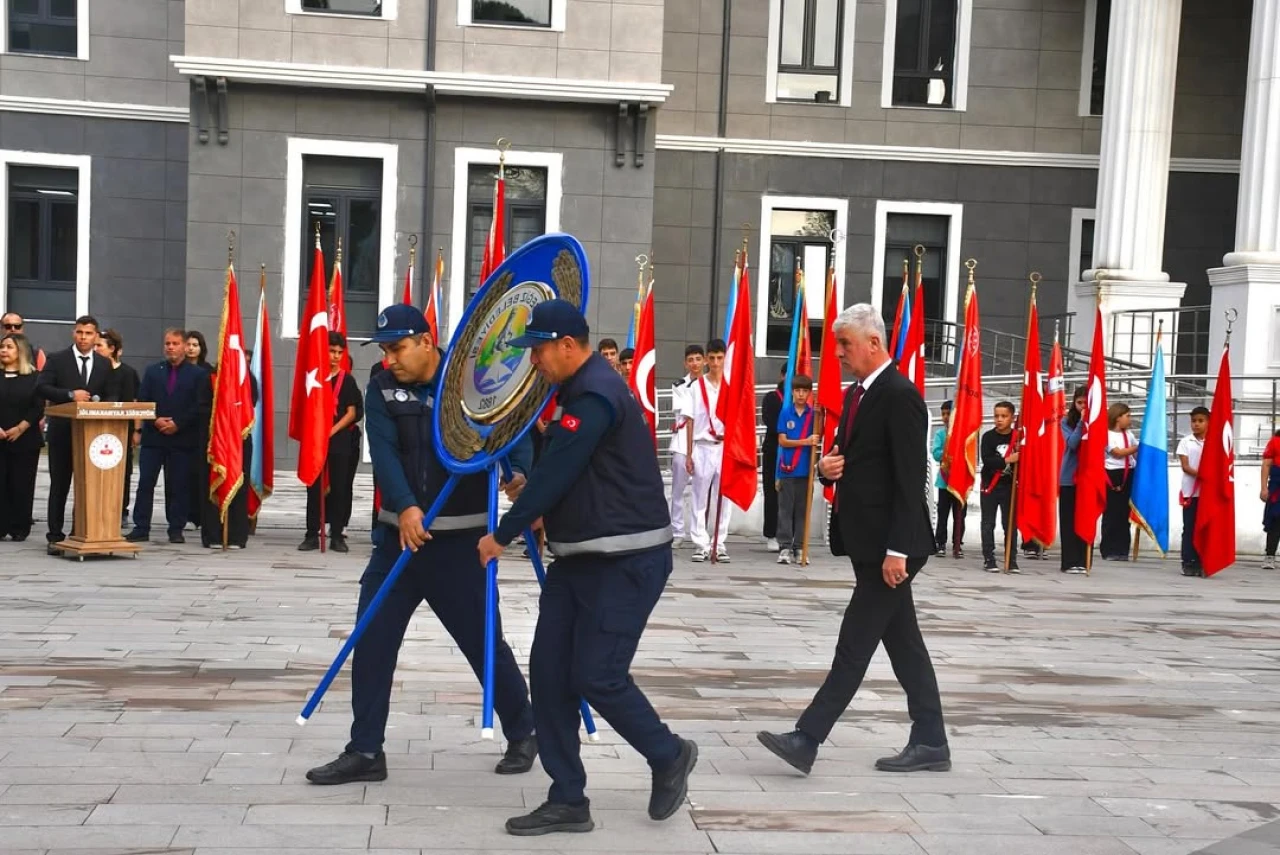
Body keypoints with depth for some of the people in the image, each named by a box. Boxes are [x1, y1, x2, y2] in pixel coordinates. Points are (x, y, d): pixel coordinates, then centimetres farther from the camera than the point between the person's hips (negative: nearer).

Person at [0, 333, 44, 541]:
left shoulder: (34, 377, 4)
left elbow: (38, 408, -2)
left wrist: (20, 428, -12)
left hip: (26, 439, -1)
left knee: (22, 484, 0)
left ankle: (20, 528, 6)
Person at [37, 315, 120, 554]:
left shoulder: (104, 364, 10)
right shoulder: (57, 360, 2)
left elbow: (113, 396, 8)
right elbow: (41, 387, -8)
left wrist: (98, 401, -14)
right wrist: (70, 395, -20)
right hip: (63, 431, -2)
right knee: (59, 484, 2)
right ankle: (55, 536, 7)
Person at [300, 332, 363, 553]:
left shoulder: (347, 380, 4)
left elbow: (352, 412, 1)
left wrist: (332, 430, -11)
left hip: (341, 439, 0)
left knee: (339, 486, 1)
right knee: (314, 486, 1)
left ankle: (337, 535, 6)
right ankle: (312, 534, 5)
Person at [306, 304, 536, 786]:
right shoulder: (382, 390, 2)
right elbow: (384, 451, -11)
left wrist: (517, 473, -30)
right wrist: (405, 508, -27)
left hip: (460, 539, -3)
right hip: (398, 536, 3)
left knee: (484, 642, 6)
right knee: (371, 643, 1)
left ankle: (523, 734, 27)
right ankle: (365, 752, 12)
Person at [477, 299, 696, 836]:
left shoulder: (595, 397, -19)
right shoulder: (579, 390, 14)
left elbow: (555, 473, -20)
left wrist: (502, 535, -12)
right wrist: (540, 511, 9)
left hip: (626, 561, -10)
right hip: (578, 558, 10)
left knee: (596, 677, -7)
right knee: (548, 671, 4)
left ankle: (669, 756, 19)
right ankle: (568, 801, 11)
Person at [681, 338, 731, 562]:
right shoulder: (697, 387, 3)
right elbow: (691, 422, 4)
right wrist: (689, 454, 1)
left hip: (726, 448, 0)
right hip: (703, 447, 0)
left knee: (723, 498, 4)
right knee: (700, 498, 2)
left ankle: (720, 544, 10)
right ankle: (701, 545, 7)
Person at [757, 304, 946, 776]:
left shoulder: (901, 396, -15)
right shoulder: (856, 394, 14)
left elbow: (910, 479, -19)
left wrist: (897, 549, -23)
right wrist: (828, 466, -1)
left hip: (889, 544, -10)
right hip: (866, 542, 10)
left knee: (854, 644, -6)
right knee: (903, 644, 12)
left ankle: (807, 739, -4)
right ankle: (929, 743, 19)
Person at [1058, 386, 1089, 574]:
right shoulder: (1066, 422, 4)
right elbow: (1071, 443, -12)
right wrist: (1081, 422, -15)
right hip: (1069, 478, 0)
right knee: (1069, 521, 2)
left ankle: (1083, 561, 6)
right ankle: (1069, 562, 4)